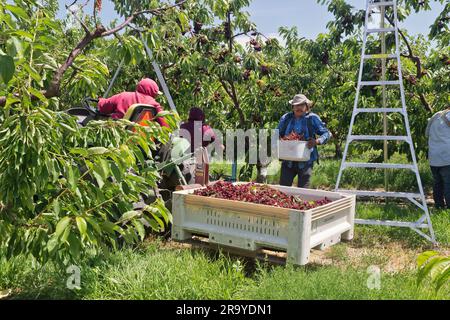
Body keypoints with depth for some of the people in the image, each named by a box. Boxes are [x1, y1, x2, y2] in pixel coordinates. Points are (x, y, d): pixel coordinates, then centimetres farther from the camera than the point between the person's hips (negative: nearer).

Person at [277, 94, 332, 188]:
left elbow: (327, 133, 0)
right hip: (288, 161, 3)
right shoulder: (286, 118, 9)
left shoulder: (312, 118, 1)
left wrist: (316, 141, -20)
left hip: (305, 162, -3)